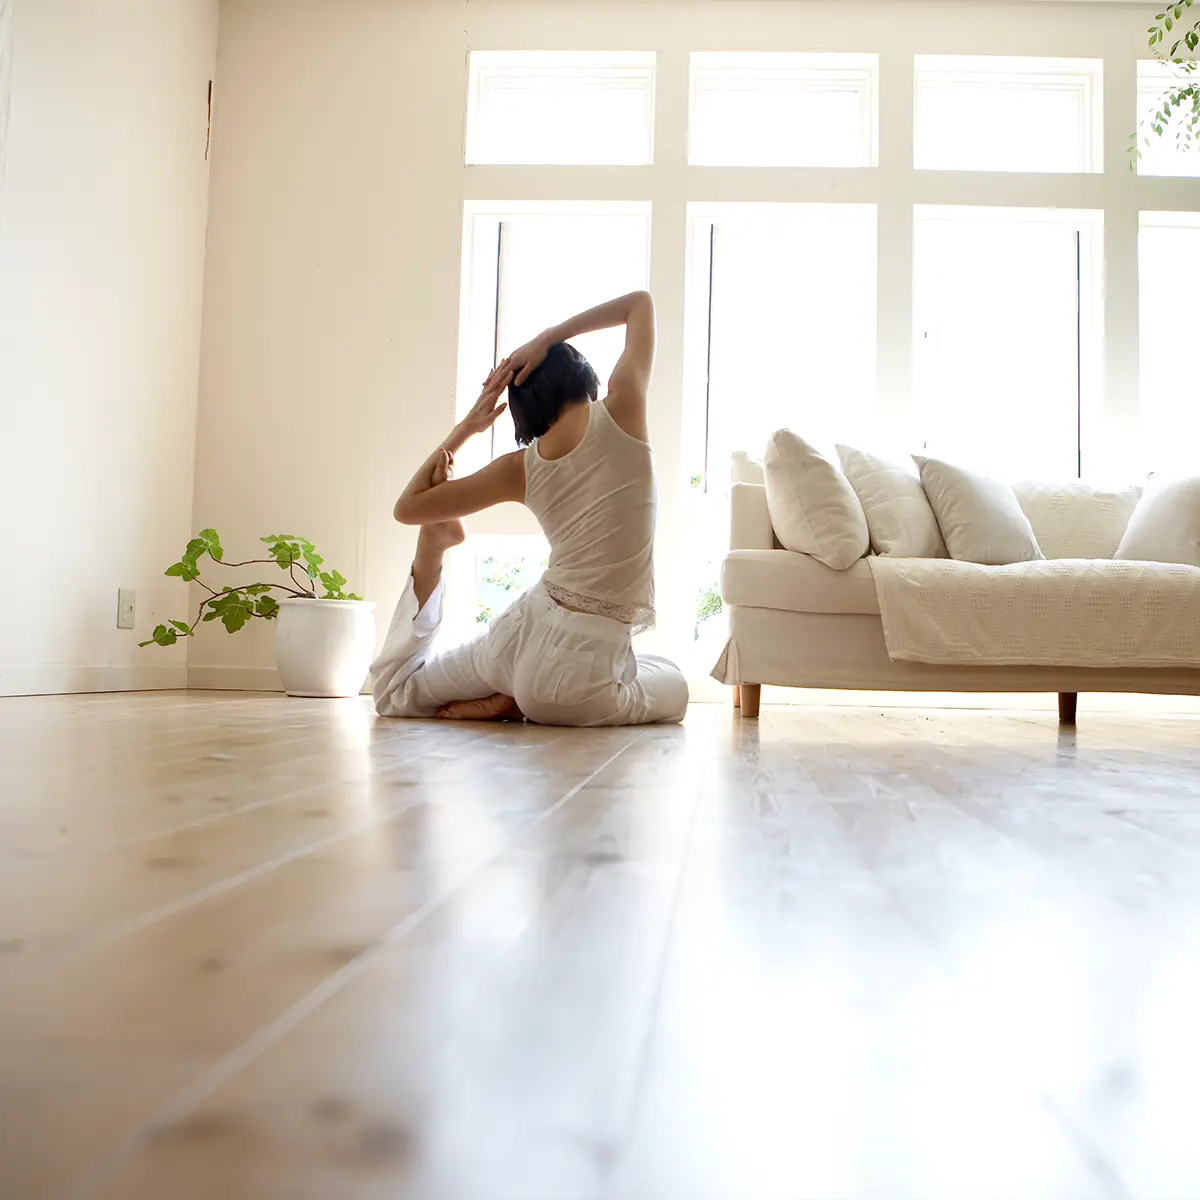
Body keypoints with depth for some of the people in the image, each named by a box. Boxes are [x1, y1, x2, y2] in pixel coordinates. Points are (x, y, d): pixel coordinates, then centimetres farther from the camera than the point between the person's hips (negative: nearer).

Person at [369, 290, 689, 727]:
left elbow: (408, 508, 13)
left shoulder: (520, 467, 3)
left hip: (518, 637, 5)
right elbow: (641, 302, 13)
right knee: (674, 687, 32)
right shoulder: (621, 410, -4)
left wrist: (466, 426, 15)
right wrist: (547, 339, 9)